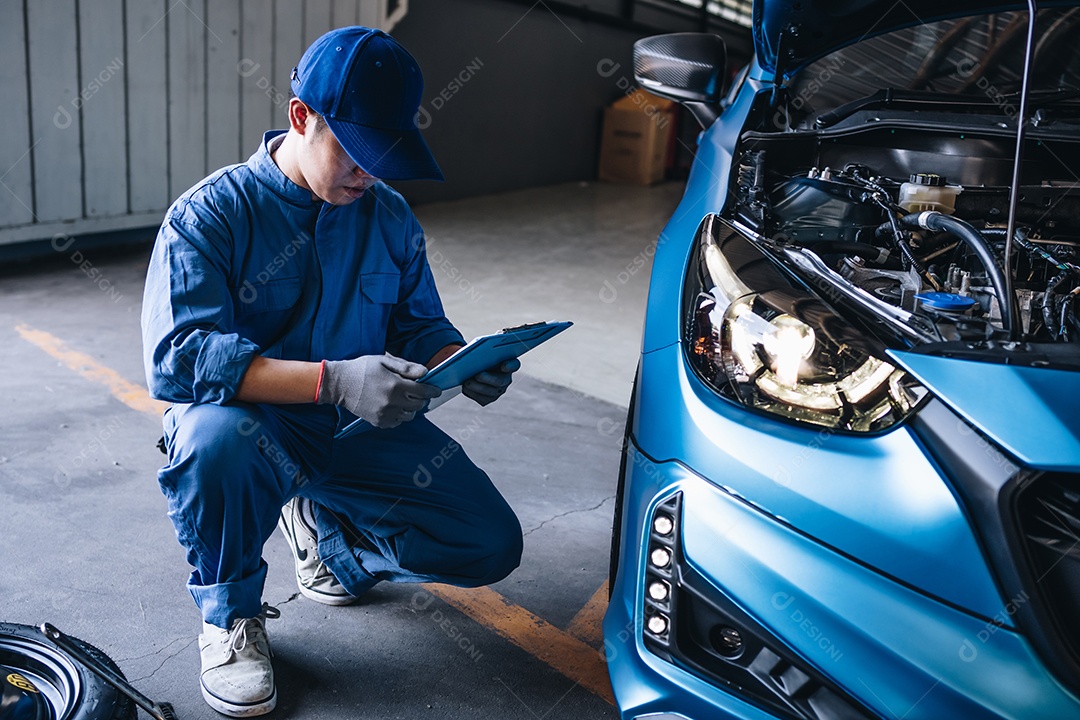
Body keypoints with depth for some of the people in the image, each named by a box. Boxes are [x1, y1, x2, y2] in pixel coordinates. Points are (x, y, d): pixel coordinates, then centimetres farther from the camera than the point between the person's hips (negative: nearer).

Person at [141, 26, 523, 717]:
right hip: (253, 425, -4)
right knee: (216, 439, -40)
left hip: (363, 429, 4)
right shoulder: (211, 213, -12)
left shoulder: (391, 217, 4)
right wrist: (333, 380, -37)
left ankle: (324, 525, 19)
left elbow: (420, 325, 10)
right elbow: (176, 357, -25)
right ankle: (230, 617, -8)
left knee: (490, 545, -8)